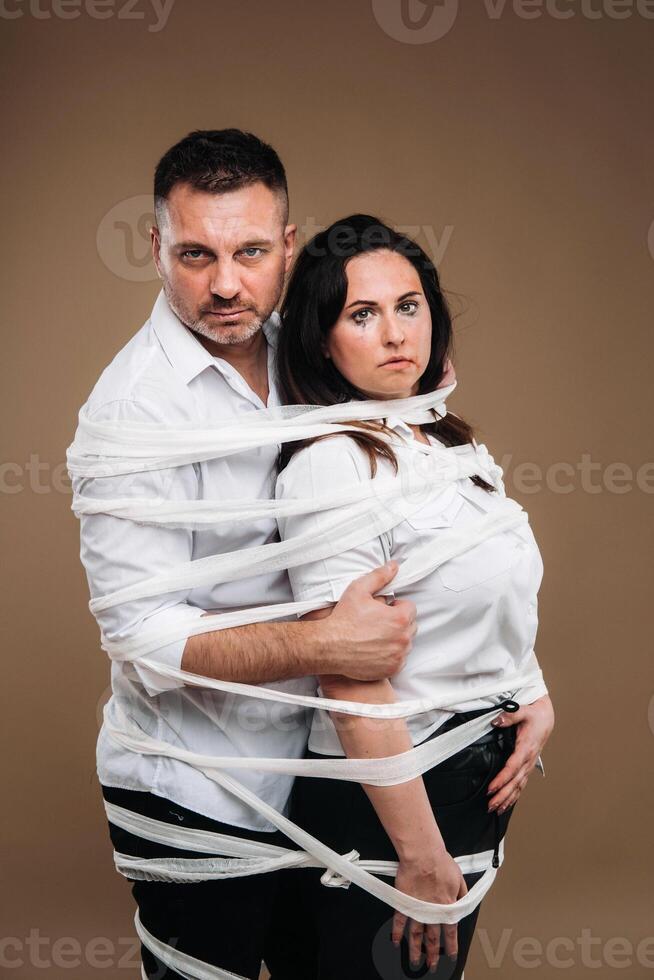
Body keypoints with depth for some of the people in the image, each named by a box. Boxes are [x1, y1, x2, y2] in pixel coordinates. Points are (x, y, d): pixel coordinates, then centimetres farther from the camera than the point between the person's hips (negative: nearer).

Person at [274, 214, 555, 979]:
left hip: (481, 777, 8)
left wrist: (537, 700, -2)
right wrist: (422, 858, -21)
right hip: (384, 798, -8)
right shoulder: (331, 465, -22)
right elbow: (353, 685, -24)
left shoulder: (444, 443, 5)